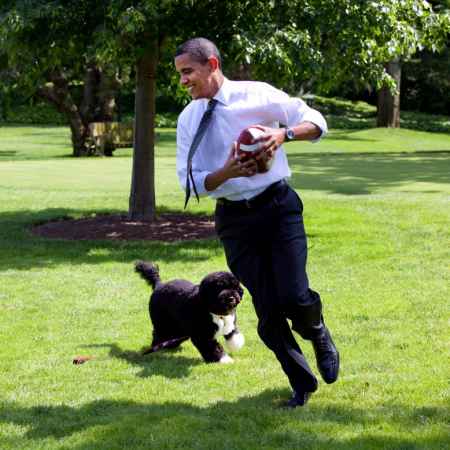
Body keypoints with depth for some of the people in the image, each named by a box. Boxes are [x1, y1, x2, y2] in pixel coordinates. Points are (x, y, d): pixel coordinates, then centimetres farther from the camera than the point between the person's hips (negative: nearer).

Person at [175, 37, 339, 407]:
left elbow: (316, 122, 0)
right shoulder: (188, 120, 5)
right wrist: (227, 172, -17)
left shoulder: (258, 95, -4)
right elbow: (190, 180, 2)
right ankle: (302, 382, 22)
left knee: (295, 297, -14)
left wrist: (284, 133, -22)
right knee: (268, 311, 2)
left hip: (278, 206, -3)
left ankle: (319, 336, 22)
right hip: (234, 219, 3)